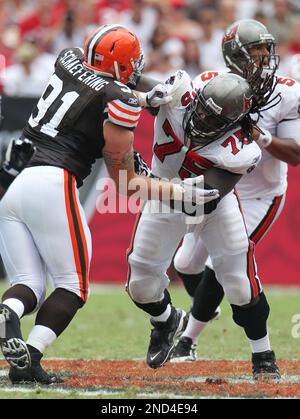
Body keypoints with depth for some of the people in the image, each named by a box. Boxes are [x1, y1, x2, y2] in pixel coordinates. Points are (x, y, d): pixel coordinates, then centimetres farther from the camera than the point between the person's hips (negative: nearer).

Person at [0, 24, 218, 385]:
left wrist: (143, 98, 32)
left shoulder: (67, 59, 16)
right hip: (50, 183, -6)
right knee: (72, 287, 4)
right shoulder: (120, 101, 0)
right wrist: (182, 193, 12)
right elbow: (125, 183, 6)